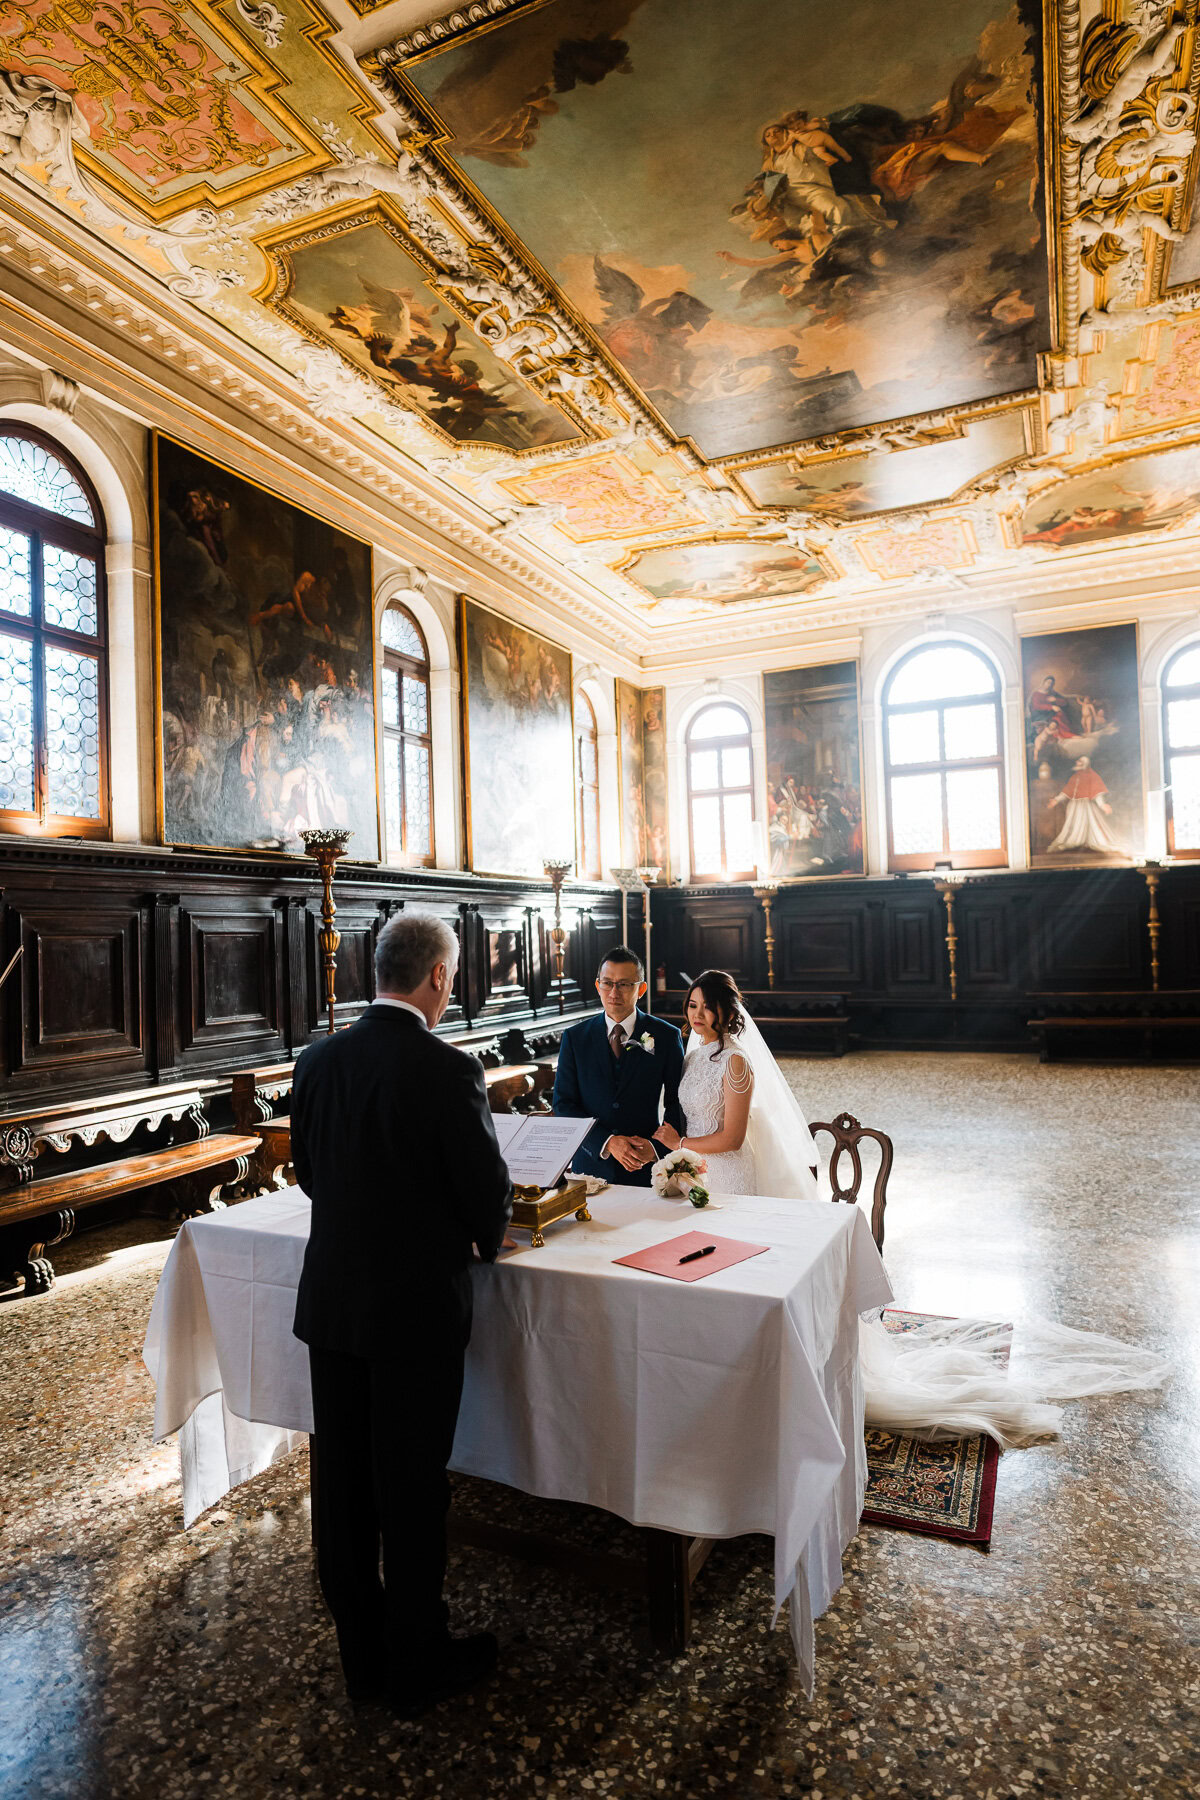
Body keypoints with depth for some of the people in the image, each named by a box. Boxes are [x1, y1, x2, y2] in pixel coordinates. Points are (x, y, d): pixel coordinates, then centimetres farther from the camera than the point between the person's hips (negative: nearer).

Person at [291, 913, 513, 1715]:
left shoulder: (318, 1059, -3)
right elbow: (487, 1183, -15)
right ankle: (417, 1663, 32)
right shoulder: (448, 1069, -22)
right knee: (412, 1486, 11)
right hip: (418, 1305, -6)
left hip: (330, 1299, 6)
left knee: (344, 1477, 19)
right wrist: (489, 1240, 7)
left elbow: (308, 1169, 7)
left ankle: (362, 1651, 38)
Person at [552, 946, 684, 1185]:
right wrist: (608, 1141, -16)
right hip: (591, 1164, 1)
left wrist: (659, 1146, -15)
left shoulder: (667, 1037, -3)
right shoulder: (575, 1037, -1)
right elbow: (563, 1104, -5)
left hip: (646, 1168, -1)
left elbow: (677, 1105, 0)